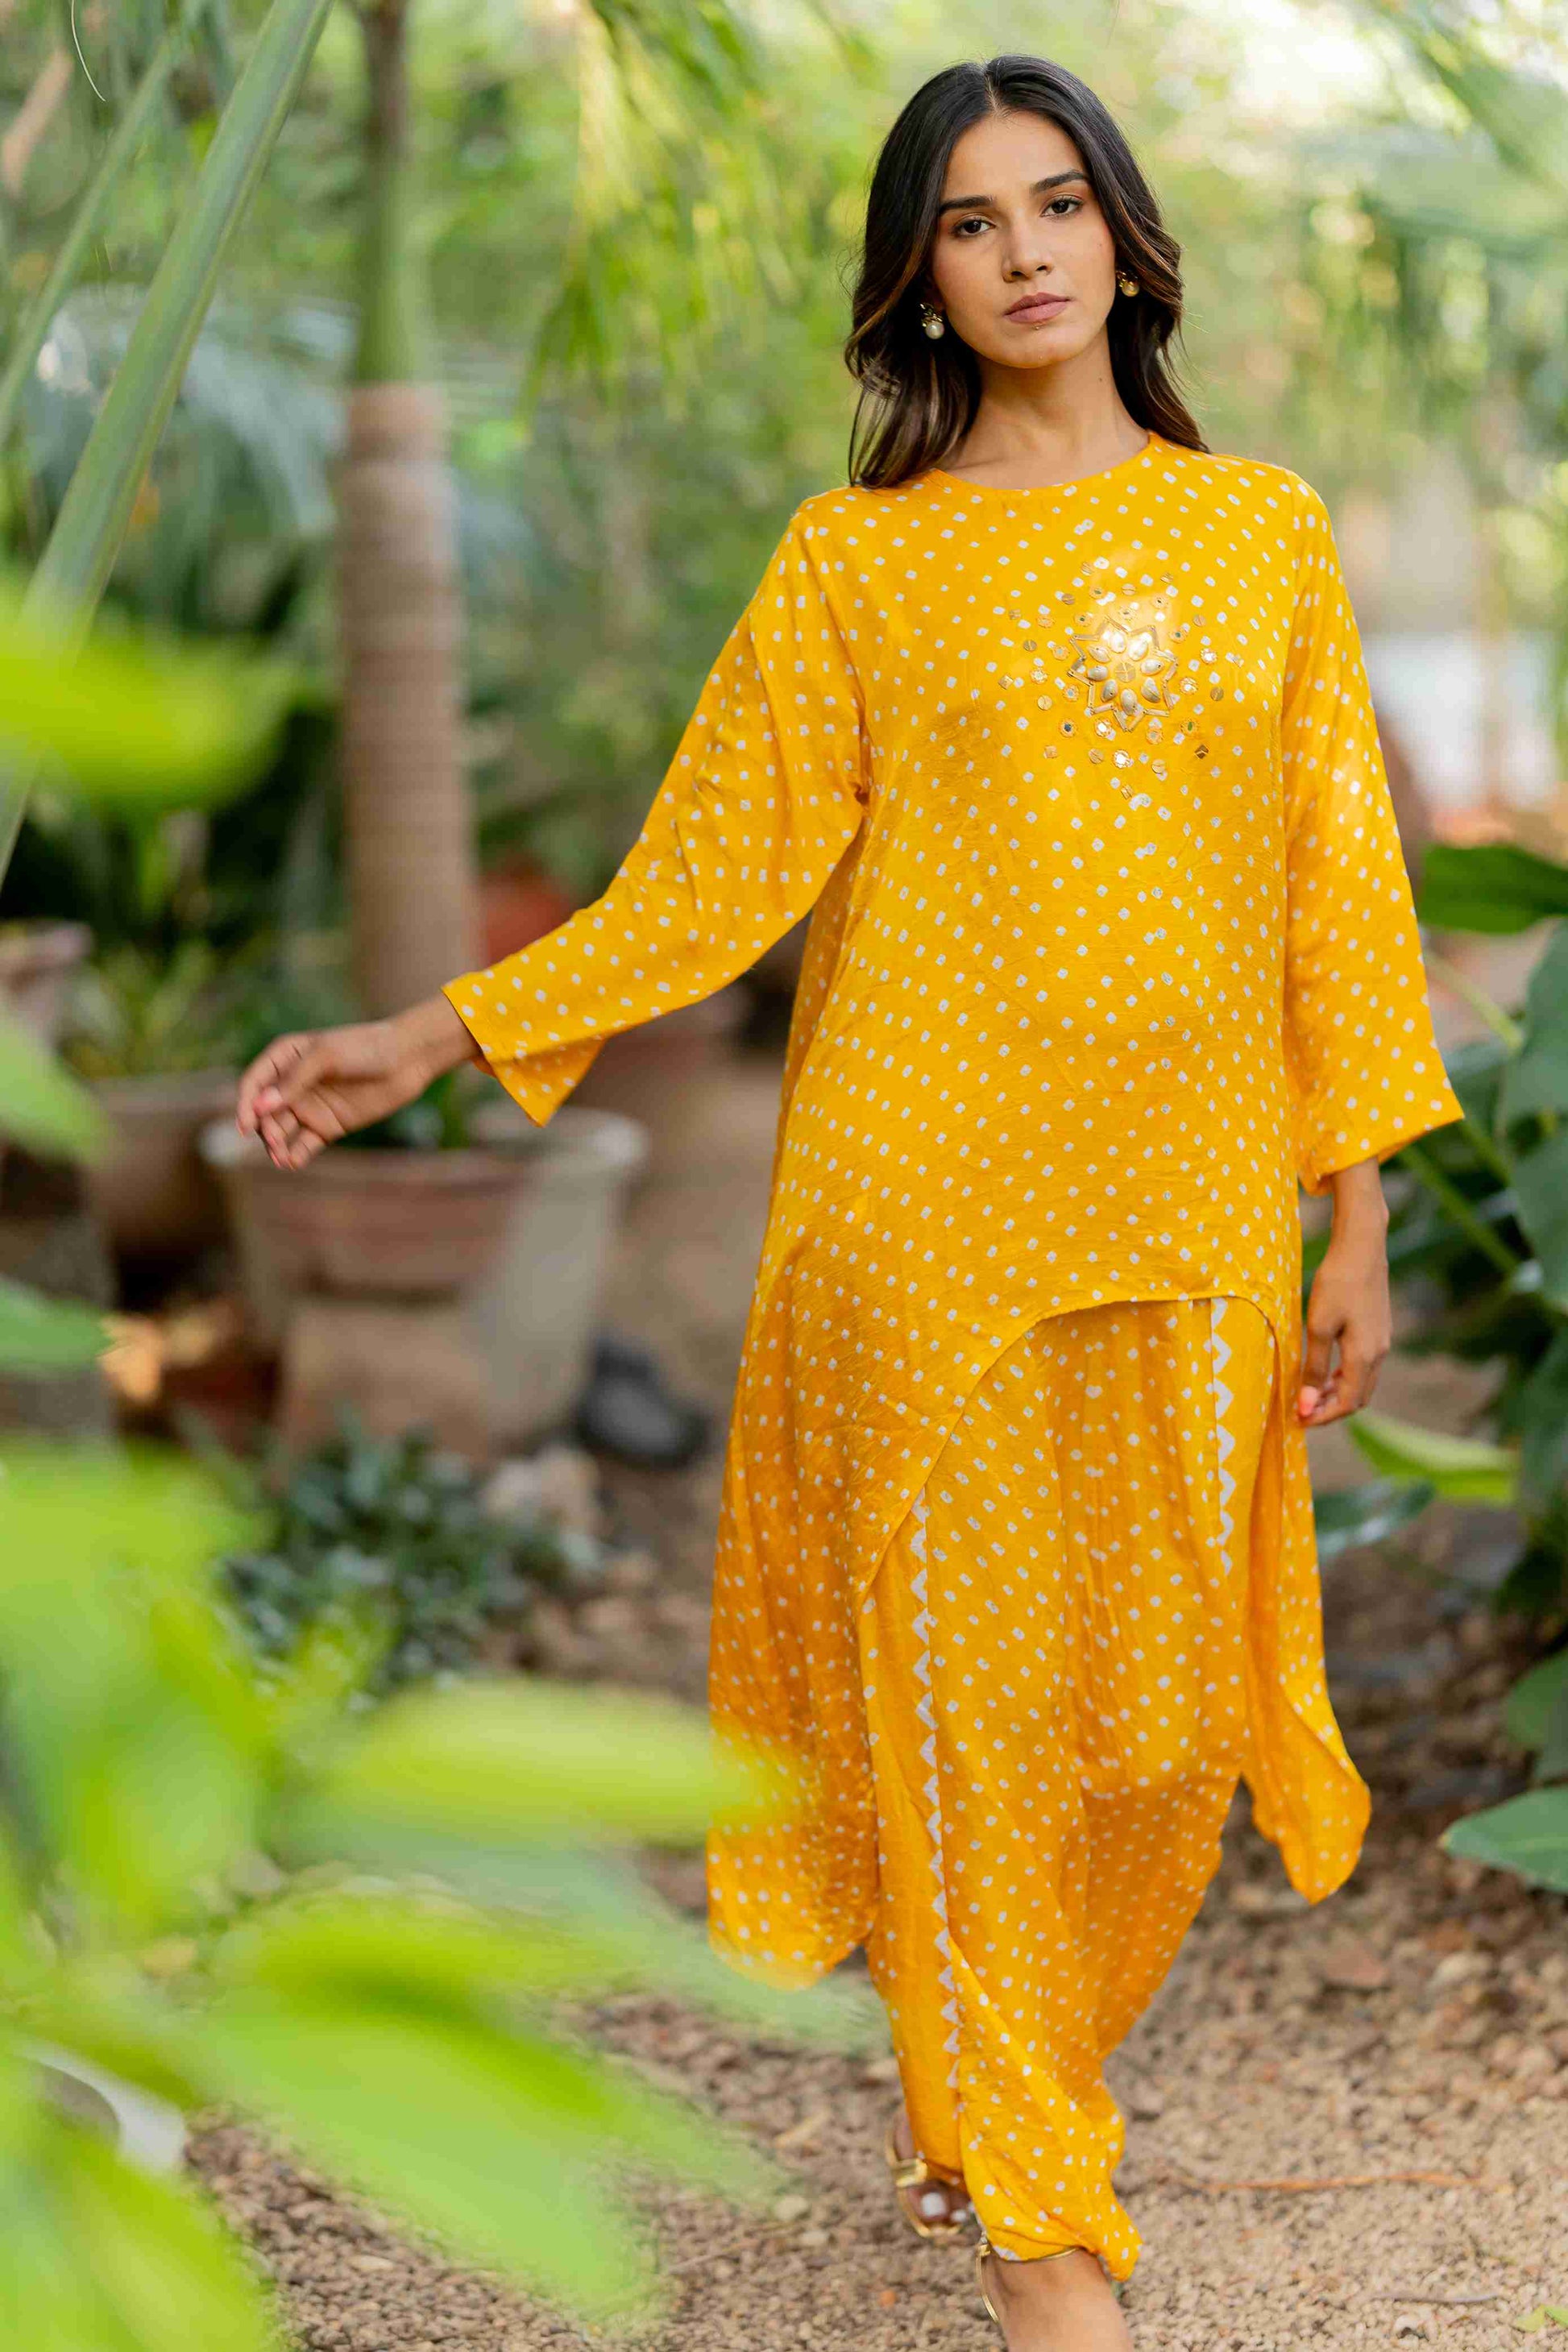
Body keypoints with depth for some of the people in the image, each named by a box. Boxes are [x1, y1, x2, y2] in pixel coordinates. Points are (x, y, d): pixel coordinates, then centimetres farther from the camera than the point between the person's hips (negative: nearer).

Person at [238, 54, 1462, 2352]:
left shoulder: (1267, 532, 8)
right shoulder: (857, 561, 3)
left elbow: (1339, 888, 8)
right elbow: (715, 874, 2)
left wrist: (1358, 1220, 4)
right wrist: (433, 1039, -6)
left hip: (1192, 1212, 2)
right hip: (934, 1210, -2)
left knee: (1161, 1674, 6)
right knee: (963, 1665, 1)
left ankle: (1002, 2066, 33)